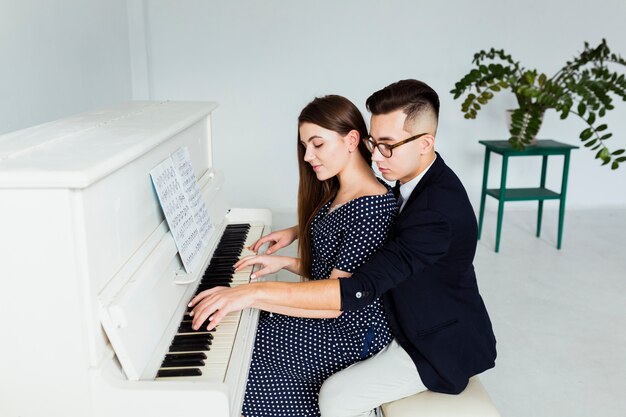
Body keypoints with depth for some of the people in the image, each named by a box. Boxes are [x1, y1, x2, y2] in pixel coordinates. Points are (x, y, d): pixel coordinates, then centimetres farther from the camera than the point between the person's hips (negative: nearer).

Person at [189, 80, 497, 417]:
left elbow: (361, 288, -41)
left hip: (440, 346, -9)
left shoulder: (440, 209, -34)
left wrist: (256, 292, -42)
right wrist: (297, 232, 5)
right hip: (414, 321, 9)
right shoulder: (414, 178, -4)